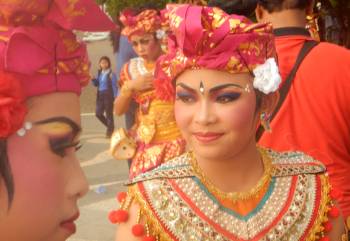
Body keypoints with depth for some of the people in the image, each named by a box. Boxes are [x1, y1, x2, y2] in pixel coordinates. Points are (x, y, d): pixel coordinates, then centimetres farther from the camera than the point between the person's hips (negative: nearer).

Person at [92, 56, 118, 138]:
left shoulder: (111, 74, -7)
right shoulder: (99, 73, 10)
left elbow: (114, 86, -8)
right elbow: (96, 84, 13)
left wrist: (115, 97, -14)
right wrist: (93, 79, -7)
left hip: (108, 95, -6)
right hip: (100, 94, 6)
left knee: (109, 113, 0)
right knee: (98, 113, 6)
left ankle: (110, 131, 12)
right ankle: (110, 127, 24)